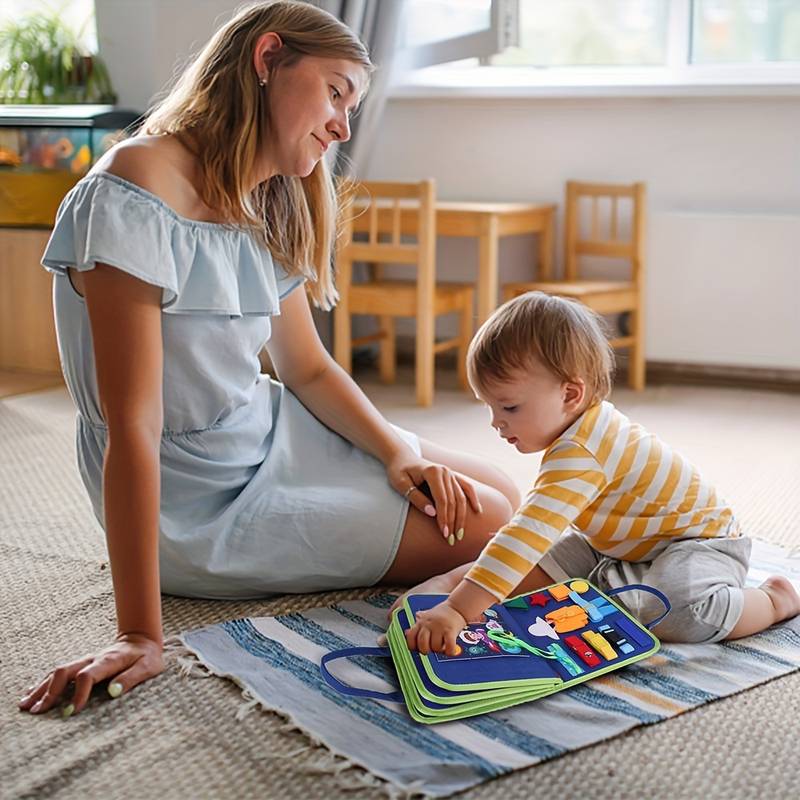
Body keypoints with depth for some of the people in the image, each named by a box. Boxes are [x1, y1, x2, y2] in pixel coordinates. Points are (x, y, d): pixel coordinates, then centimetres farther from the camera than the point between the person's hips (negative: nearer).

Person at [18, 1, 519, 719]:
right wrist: (141, 634, -29)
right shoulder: (133, 197, -25)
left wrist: (398, 450, -10)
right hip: (204, 510, -8)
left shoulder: (269, 212, 3)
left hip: (271, 438, 8)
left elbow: (307, 368, 9)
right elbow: (132, 426, -29)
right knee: (480, 527, -9)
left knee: (496, 494, 8)